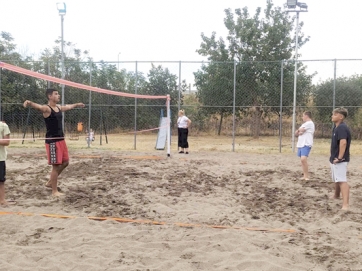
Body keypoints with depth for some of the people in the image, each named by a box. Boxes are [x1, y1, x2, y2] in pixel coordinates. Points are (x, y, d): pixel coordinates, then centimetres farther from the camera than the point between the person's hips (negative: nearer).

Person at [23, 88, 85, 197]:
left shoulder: (59, 107, 12)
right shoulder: (46, 108, -13)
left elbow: (68, 106, 33)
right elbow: (37, 106, -35)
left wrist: (77, 104, 51)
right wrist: (29, 103, -57)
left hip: (61, 139, 9)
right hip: (52, 141, -9)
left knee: (65, 162, 16)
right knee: (56, 166, -4)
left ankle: (50, 182, 31)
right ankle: (54, 191, 8)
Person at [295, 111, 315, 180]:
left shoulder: (310, 123, -8)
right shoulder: (304, 124, 22)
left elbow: (300, 130, -13)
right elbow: (296, 133, 18)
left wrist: (298, 130, 10)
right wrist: (298, 133, -4)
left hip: (306, 145, -10)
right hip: (300, 144, 10)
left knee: (303, 159, -23)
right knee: (302, 160, 10)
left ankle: (306, 176, -16)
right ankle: (305, 176, 15)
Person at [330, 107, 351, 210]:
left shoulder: (342, 128, -20)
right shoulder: (336, 127, 12)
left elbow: (343, 142, -32)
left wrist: (339, 158, -29)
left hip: (339, 160, -10)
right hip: (334, 158, 10)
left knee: (342, 180, -17)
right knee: (336, 179, 26)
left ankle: (346, 204, -24)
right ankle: (336, 196, 46)